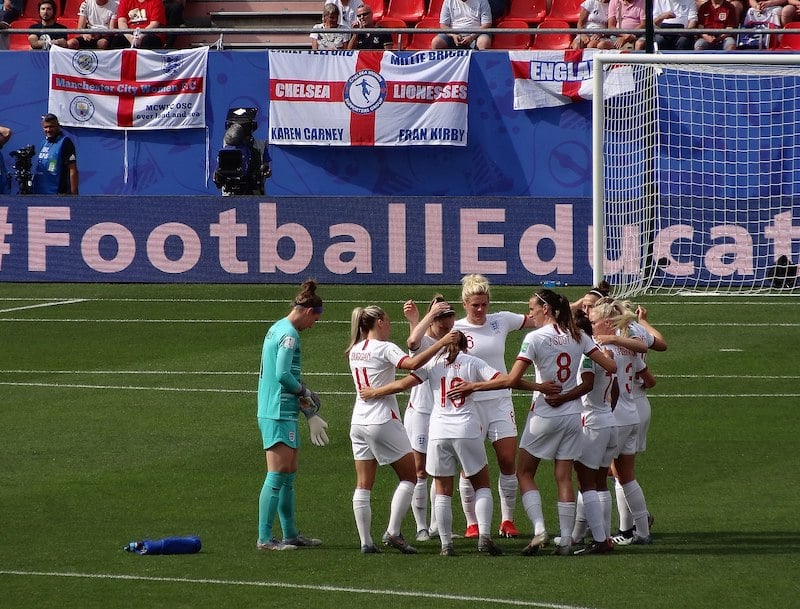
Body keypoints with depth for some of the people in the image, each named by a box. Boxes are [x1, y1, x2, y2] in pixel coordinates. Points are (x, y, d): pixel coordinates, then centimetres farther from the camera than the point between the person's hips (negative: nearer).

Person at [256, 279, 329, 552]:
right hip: (279, 414, -10)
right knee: (277, 475, -9)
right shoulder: (289, 334, -14)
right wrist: (304, 392, -5)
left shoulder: (277, 328, 16)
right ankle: (264, 538, -10)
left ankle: (290, 534, 21)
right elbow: (283, 374, -22)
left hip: (272, 410, 10)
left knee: (289, 474, 15)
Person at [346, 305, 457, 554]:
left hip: (359, 421, 7)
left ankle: (365, 542, 1)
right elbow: (412, 363, -27)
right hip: (383, 420, -7)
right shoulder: (384, 349, -10)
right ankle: (393, 532, -6)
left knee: (363, 485, 5)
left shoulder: (354, 351, 11)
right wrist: (441, 343, -26)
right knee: (409, 477, 5)